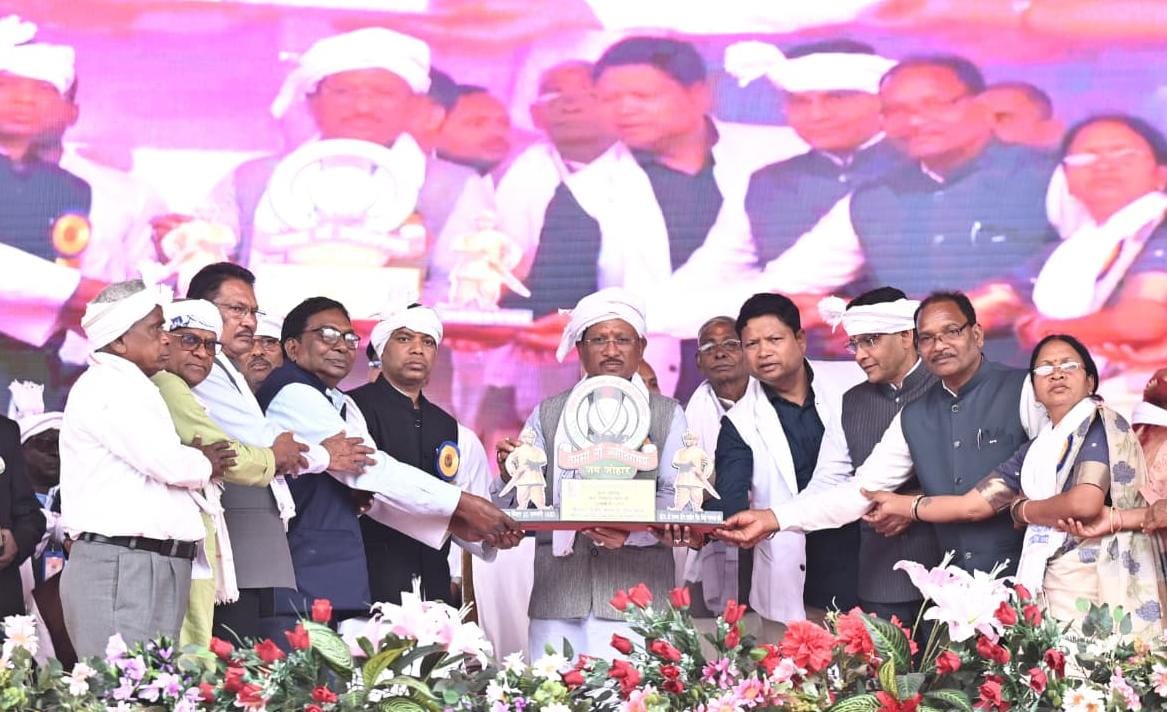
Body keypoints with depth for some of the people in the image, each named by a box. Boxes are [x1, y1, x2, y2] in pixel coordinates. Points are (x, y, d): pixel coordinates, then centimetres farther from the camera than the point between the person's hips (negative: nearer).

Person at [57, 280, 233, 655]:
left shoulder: (126, 386, 25)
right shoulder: (109, 386, -8)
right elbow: (170, 465, -16)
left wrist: (196, 462, 6)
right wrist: (203, 463, 4)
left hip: (152, 566, 10)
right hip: (123, 567, -10)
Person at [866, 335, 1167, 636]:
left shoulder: (1102, 423, -2)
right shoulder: (1033, 452, 18)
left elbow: (1085, 502, -16)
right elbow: (972, 505, 18)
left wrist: (1020, 509, 2)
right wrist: (898, 504, 22)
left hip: (1099, 586, -6)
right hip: (1047, 592, 6)